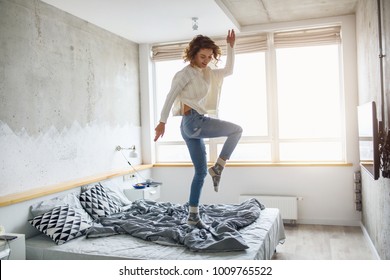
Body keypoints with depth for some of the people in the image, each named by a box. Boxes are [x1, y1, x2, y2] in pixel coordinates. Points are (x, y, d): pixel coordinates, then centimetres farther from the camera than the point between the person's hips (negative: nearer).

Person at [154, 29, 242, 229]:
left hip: (191, 127, 8)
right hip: (193, 121, -8)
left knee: (200, 172, 7)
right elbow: (171, 96, -10)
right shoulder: (187, 72, -4)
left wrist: (231, 46, 23)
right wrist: (162, 121, -15)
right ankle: (217, 168, 0)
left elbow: (228, 70, 29)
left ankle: (193, 216, 11)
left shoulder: (207, 73, 20)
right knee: (236, 130, -3)